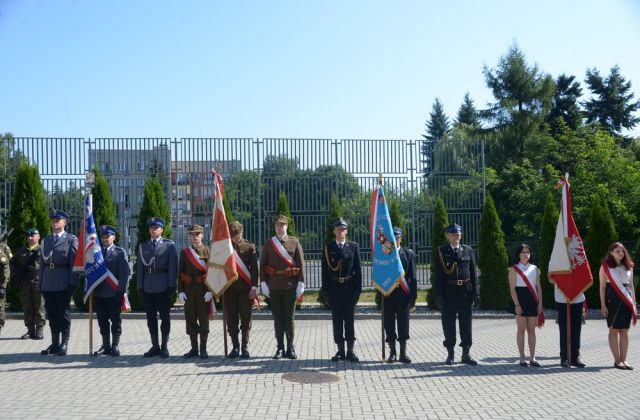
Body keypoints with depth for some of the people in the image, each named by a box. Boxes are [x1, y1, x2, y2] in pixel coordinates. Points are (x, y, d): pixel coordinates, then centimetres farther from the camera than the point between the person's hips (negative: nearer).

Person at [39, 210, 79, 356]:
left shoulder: (71, 239, 2)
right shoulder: (46, 240, 17)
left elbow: (75, 262, -4)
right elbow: (42, 262, 16)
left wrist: (73, 283, -12)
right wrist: (41, 282, 8)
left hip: (63, 282, -5)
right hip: (48, 282, 5)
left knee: (63, 313, 0)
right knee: (51, 314, 9)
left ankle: (64, 344, 7)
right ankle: (55, 344, 17)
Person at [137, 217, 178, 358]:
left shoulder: (169, 245, 3)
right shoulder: (143, 246, 12)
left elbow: (173, 266, -3)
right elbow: (140, 267, 9)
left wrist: (172, 285, -10)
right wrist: (140, 287, 3)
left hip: (163, 287, -3)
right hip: (148, 287, 3)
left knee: (164, 317, 1)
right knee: (151, 317, 7)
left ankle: (165, 346, 9)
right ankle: (155, 346, 15)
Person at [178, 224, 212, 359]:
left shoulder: (208, 251, 1)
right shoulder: (184, 252, 8)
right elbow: (180, 273, 7)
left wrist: (210, 291, -11)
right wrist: (180, 291, -2)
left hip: (203, 291, -2)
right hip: (189, 292, 3)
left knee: (203, 320, 1)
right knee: (190, 320, 6)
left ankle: (203, 349, 10)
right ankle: (194, 348, 16)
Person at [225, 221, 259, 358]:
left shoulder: (249, 247, 2)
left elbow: (254, 268, 1)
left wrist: (254, 286, -6)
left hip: (245, 287, -1)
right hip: (229, 287, 1)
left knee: (245, 318, 2)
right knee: (231, 318, 3)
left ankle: (245, 346, 11)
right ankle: (235, 346, 13)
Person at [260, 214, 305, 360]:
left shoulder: (294, 242, 3)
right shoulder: (268, 243, 6)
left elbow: (301, 264, 1)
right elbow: (263, 264, 5)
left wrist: (301, 284, -6)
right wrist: (263, 283, -3)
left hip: (290, 286, -1)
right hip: (274, 287, 1)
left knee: (289, 317, 4)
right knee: (277, 317, 5)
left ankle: (290, 348, 13)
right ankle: (280, 348, 13)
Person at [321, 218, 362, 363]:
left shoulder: (353, 246, 4)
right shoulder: (328, 247, 5)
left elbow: (358, 269, 2)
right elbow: (325, 270, 4)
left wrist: (358, 289, -4)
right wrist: (325, 290, -2)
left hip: (349, 287, -1)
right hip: (334, 287, 1)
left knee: (349, 319, 3)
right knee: (337, 319, 4)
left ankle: (350, 351, 9)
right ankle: (340, 351, 12)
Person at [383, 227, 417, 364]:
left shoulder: (408, 254, 3)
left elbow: (413, 277, 1)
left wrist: (413, 296, -4)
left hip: (403, 293, 0)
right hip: (387, 294, 0)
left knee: (403, 323, 5)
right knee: (389, 324, 5)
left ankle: (403, 352, 14)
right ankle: (392, 352, 15)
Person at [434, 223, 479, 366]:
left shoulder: (468, 250, 8)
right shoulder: (442, 252, 3)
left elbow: (473, 273, 6)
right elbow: (439, 275, -1)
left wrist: (475, 292, -1)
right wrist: (439, 294, -8)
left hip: (465, 291, 2)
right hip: (449, 292, -1)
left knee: (466, 322, 5)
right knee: (448, 323, 4)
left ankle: (466, 354, 14)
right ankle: (450, 354, 14)